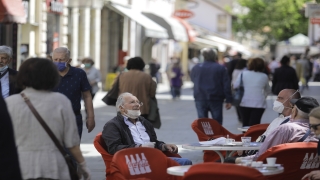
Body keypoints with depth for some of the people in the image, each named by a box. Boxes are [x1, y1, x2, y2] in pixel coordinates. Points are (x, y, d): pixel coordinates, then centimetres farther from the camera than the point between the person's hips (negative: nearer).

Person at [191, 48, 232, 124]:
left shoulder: (196, 68, 2)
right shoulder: (221, 68, -5)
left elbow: (193, 80, 19)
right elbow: (226, 85, -5)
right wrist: (228, 100, -2)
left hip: (200, 99, 2)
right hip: (216, 100, -2)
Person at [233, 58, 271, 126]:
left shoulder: (243, 74, 0)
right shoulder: (264, 77, 2)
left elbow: (235, 86, 1)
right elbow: (267, 91, 13)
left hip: (244, 103, 1)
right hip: (259, 104, -1)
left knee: (245, 124, 12)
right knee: (254, 125, -5)